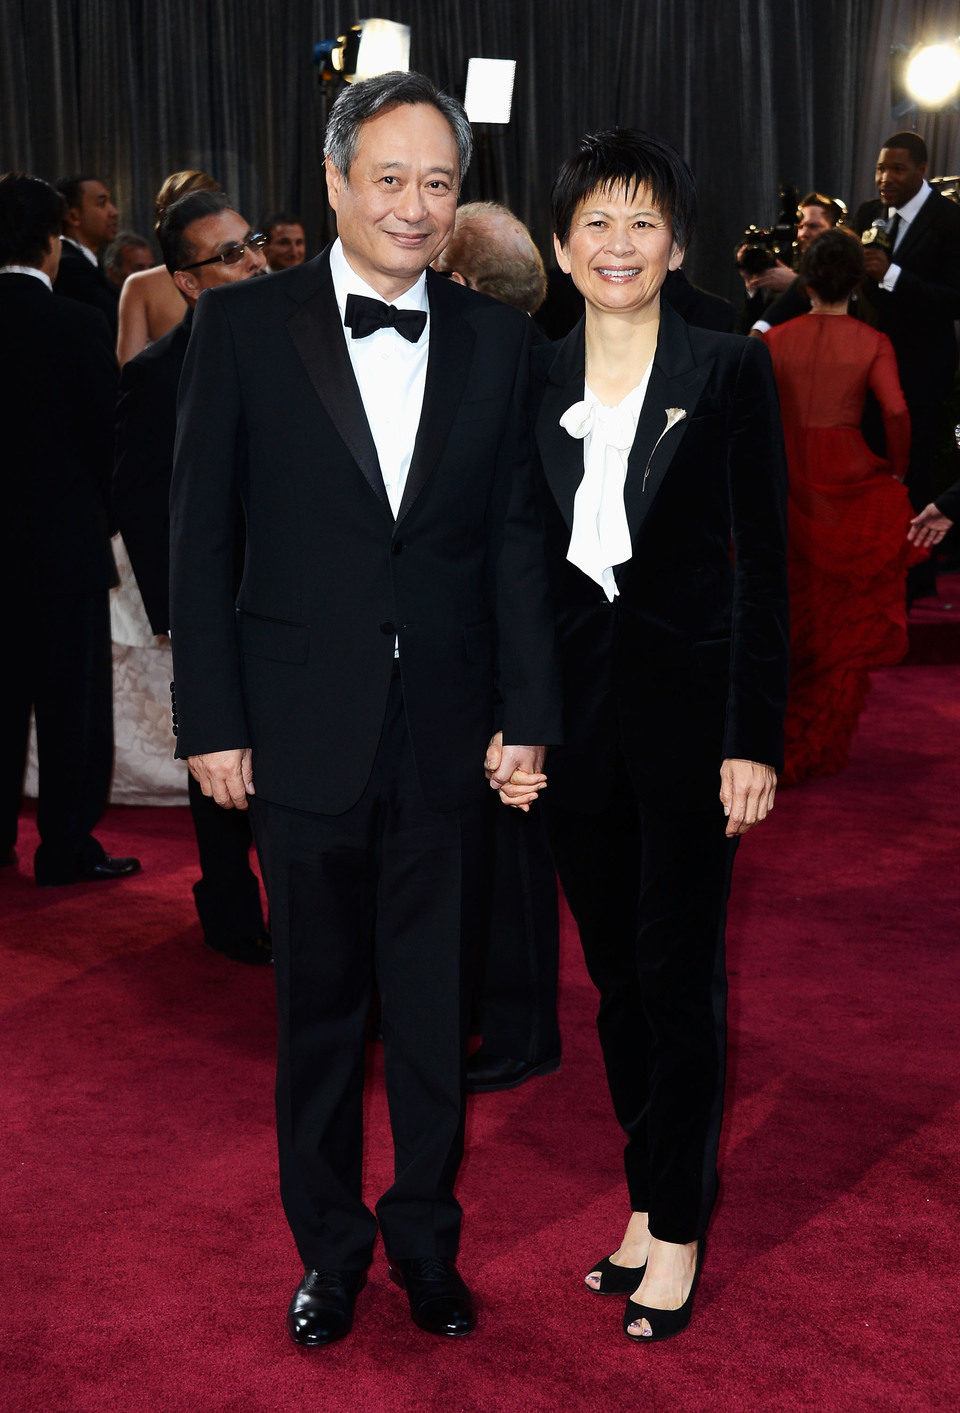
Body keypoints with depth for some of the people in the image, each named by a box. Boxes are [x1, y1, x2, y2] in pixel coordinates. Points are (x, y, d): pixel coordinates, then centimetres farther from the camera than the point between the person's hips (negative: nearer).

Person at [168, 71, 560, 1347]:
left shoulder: (495, 339, 3)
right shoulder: (242, 325, -3)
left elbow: (516, 538, 4)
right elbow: (200, 535, -2)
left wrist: (528, 713, 0)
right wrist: (212, 719, -5)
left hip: (447, 735, 2)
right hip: (305, 729, -1)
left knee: (434, 1002, 14)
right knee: (319, 1002, 13)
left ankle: (425, 1232, 34)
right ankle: (330, 1243, 32)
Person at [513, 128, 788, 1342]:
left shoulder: (728, 371, -4)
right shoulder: (532, 382, 7)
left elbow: (762, 562, -6)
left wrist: (754, 737, -10)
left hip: (688, 696, -4)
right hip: (575, 705, 4)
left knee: (679, 972, 2)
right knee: (614, 969, 12)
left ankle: (678, 1225, 17)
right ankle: (651, 1194, 27)